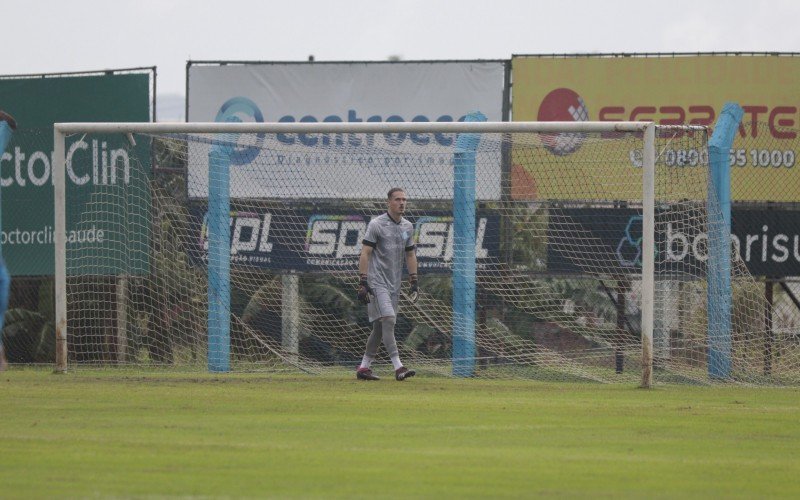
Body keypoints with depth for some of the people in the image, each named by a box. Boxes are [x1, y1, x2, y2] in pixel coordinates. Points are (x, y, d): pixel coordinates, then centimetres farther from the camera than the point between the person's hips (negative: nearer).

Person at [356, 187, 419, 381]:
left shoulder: (408, 227, 13)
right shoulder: (376, 224, -7)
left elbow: (410, 255, 21)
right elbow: (365, 254, -10)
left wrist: (414, 282, 15)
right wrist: (362, 282, -17)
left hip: (394, 284, 7)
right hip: (377, 282, -7)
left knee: (380, 327, 8)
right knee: (388, 320, -18)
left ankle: (364, 367, 15)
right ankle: (398, 367, -24)